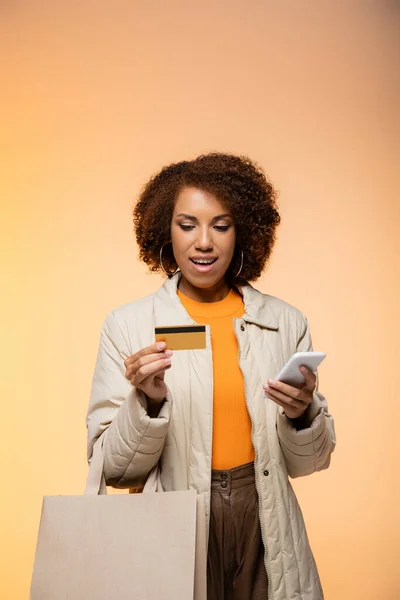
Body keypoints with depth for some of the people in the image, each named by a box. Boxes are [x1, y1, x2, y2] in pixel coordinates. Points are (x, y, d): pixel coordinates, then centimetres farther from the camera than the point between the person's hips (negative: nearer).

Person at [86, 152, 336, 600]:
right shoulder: (127, 325, -6)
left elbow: (307, 462, 5)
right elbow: (114, 468, -6)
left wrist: (302, 414, -15)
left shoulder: (285, 322, -1)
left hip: (264, 526, 2)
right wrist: (148, 403, -22)